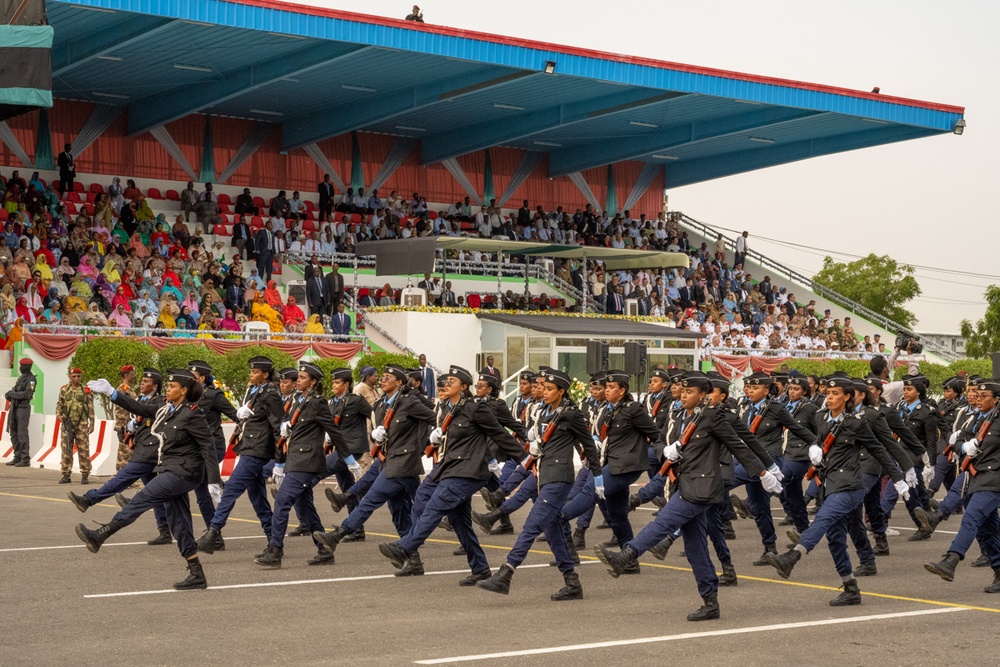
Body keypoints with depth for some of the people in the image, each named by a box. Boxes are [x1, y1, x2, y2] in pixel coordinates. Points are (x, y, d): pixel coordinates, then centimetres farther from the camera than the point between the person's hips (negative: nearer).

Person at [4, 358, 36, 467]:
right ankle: (17, 457, 16)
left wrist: (11, 394, -16)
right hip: (14, 408, 9)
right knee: (13, 433, 10)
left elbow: (27, 394, -20)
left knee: (22, 434, -10)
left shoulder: (31, 379, -10)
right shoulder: (21, 378, 18)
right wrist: (9, 395, -2)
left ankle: (25, 459, -8)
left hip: (23, 408, -9)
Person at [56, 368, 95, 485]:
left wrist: (92, 423, -1)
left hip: (82, 424, -2)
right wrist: (58, 415, -4)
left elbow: (91, 408, 4)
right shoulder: (64, 390, 9)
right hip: (67, 423, 2)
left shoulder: (86, 391, 4)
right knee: (66, 449, 3)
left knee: (83, 450, -2)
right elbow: (59, 404, 15)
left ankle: (85, 475, 4)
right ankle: (66, 475, 10)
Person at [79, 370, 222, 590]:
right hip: (170, 470, 9)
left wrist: (214, 481, -20)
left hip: (184, 472, -9)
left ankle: (99, 536, -13)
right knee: (178, 523, 7)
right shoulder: (166, 410, 11)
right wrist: (111, 393, 9)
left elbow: (208, 446, -16)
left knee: (142, 498, -14)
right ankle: (197, 576, 9)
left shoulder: (192, 415, -13)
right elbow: (139, 408, 15)